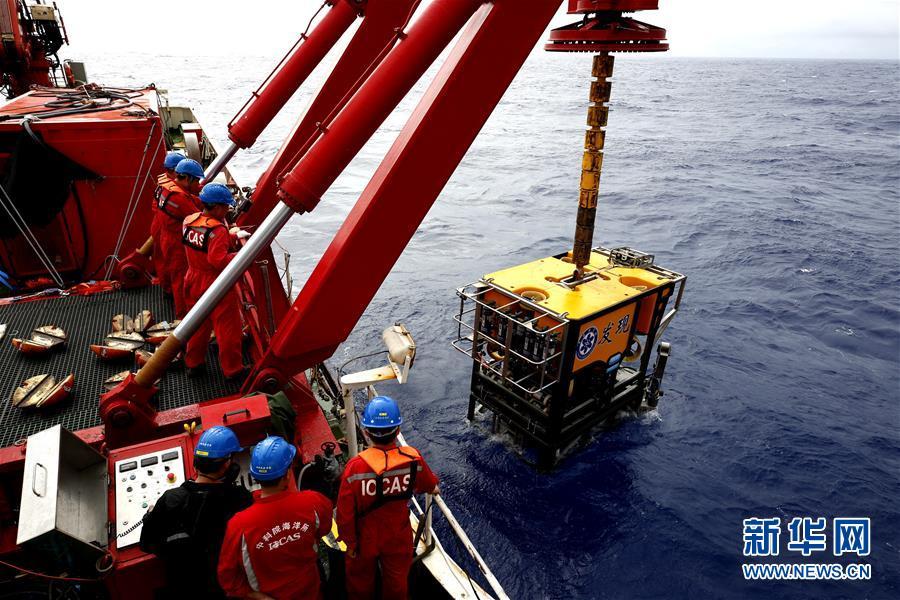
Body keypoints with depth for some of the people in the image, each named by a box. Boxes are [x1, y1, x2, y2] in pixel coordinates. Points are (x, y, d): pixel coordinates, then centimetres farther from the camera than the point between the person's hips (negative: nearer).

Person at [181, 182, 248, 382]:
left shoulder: (188, 221, 1)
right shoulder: (218, 230, -23)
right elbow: (218, 260, -31)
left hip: (194, 281, 8)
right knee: (227, 328, 5)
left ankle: (193, 363, 35)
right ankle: (232, 369, 15)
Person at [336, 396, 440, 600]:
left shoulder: (355, 466, -31)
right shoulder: (413, 459, -24)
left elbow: (345, 512, -21)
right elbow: (431, 487, -3)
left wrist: (350, 542, -4)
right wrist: (434, 487, 21)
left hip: (365, 539, -1)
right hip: (399, 538, 1)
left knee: (361, 581, 28)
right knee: (397, 582, 28)